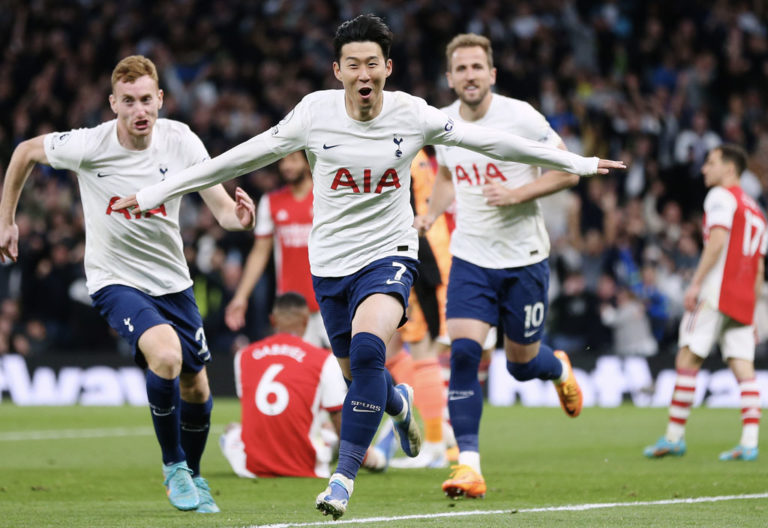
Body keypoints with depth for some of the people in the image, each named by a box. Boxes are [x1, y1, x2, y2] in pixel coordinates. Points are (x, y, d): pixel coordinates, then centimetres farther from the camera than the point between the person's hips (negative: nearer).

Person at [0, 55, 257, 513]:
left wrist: (239, 216, -38)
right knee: (166, 355, -29)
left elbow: (222, 208, -14)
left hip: (172, 281, 4)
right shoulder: (87, 145, -18)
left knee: (196, 389, 10)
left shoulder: (181, 141, -13)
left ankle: (193, 474, 38)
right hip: (115, 281, -3)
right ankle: (173, 465, -7)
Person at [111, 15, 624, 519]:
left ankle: (344, 476, -20)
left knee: (366, 349, -27)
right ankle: (398, 403, 50)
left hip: (389, 255, -2)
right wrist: (159, 192, -1)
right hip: (331, 263, 2)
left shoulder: (411, 114, -9)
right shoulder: (315, 113, -9)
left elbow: (488, 140, 1)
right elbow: (240, 159, -2)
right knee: (356, 374, 11)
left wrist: (576, 163, 6)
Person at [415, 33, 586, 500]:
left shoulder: (521, 117, -13)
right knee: (463, 353, -16)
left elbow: (567, 171, -8)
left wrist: (516, 194, -21)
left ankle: (559, 369, 47)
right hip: (471, 258, 3)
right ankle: (469, 464, -15)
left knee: (522, 364, 8)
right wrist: (431, 214, 5)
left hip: (524, 258, -3)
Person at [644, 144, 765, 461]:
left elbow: (718, 240, -16)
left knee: (687, 360, -4)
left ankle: (674, 437, -5)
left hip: (716, 292, -8)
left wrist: (696, 283, -19)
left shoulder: (721, 196, 0)